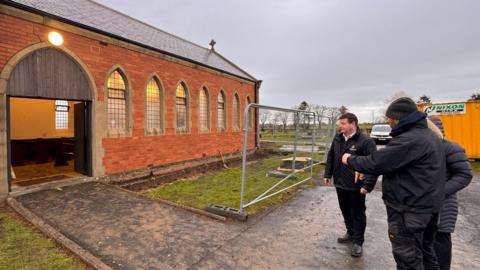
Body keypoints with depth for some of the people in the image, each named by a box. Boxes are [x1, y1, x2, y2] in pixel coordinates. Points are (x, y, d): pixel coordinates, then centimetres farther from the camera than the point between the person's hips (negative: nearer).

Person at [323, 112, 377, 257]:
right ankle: (350, 233, 41)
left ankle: (358, 242, 25)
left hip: (356, 186, -6)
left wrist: (368, 185, -23)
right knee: (345, 211, 21)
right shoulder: (337, 139, 5)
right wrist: (328, 174, 13)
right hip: (340, 184, 7)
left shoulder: (366, 141, -17)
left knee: (357, 213, 9)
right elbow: (330, 157, 14)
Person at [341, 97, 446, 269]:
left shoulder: (409, 140, -24)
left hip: (410, 209, -10)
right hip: (428, 205, 10)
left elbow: (375, 163, -24)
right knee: (424, 251, 25)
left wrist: (350, 160, -8)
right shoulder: (430, 135, 10)